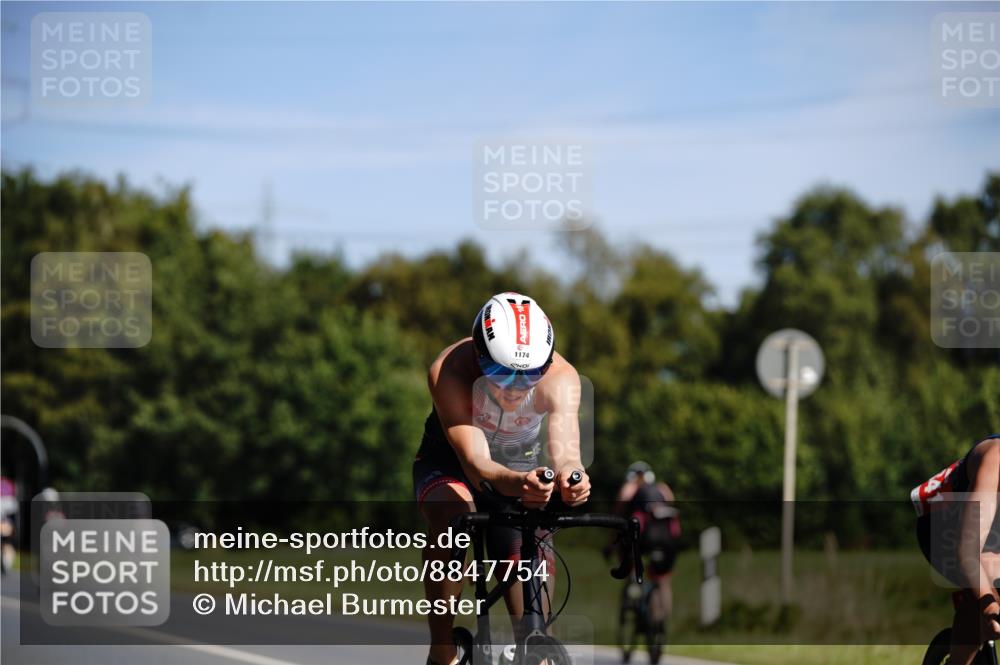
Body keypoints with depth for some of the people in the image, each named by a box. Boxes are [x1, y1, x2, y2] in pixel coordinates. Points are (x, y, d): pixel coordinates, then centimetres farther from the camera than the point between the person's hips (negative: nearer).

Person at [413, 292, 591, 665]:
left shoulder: (560, 377, -32)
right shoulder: (450, 370, -37)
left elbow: (564, 447, -48)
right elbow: (476, 463, -47)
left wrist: (570, 476, -73)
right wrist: (515, 483, -69)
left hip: (520, 463, 3)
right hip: (449, 462, -3)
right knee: (448, 513, -34)